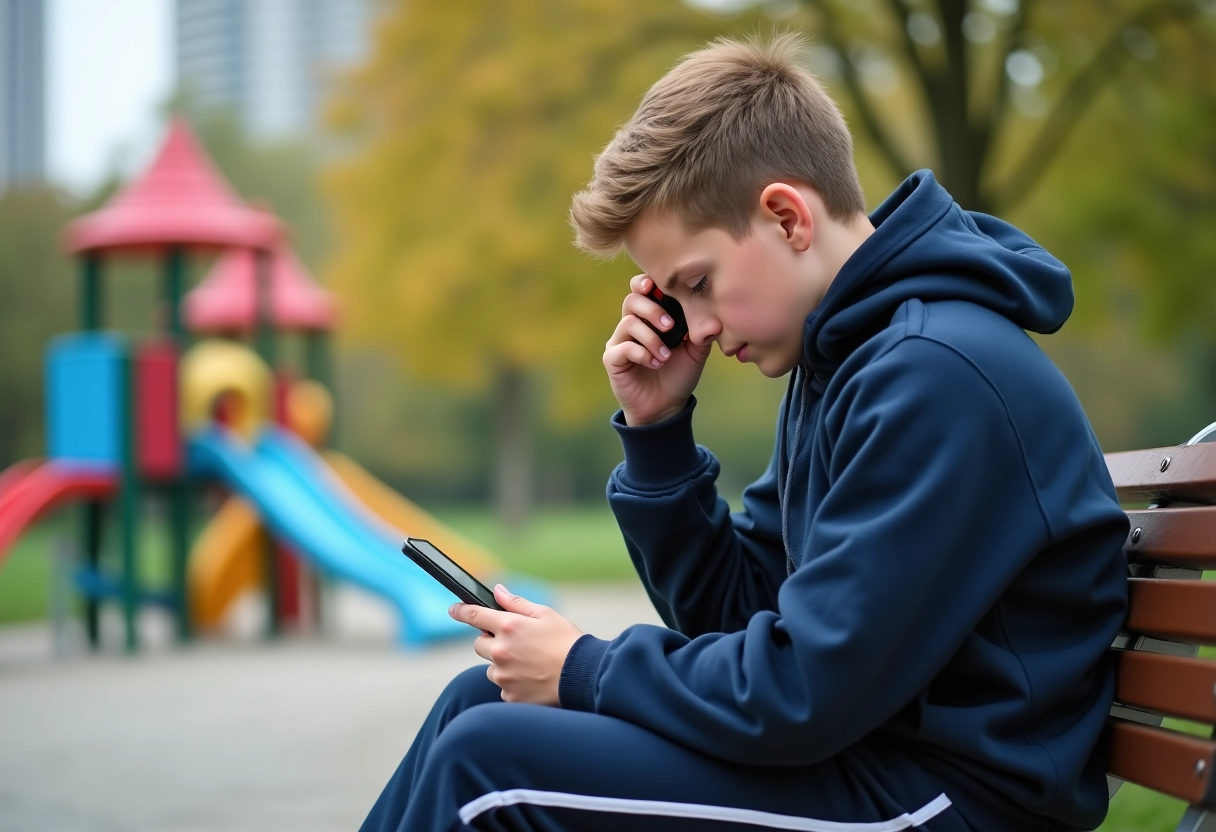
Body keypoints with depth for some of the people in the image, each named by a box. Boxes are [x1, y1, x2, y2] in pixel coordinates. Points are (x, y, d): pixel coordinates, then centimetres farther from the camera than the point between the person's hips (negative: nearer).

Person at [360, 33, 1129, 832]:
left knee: (487, 761, -14)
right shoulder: (838, 360, 10)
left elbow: (806, 691, -23)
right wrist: (656, 429, 0)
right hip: (859, 730, 9)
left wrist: (584, 671, -9)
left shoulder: (941, 374, -22)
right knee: (481, 700, 9)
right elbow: (733, 614, 12)